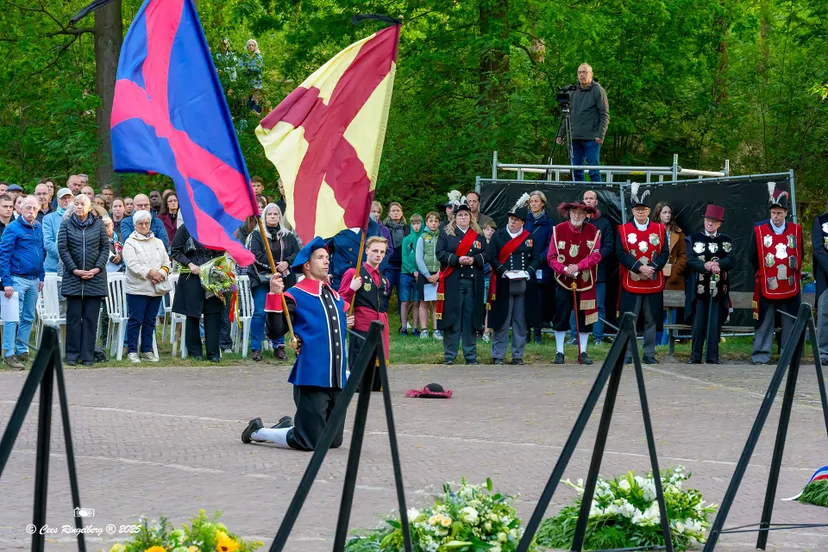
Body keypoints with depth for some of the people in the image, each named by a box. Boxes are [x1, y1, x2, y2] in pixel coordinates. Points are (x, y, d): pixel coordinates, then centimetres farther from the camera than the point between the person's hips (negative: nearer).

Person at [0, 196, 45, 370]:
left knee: (28, 318, 10)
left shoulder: (39, 228, 11)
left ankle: (22, 351, 18)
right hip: (17, 279, -7)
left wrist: (41, 277, 13)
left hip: (34, 280, 7)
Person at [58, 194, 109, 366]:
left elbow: (105, 247, 5)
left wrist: (97, 268, -7)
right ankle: (72, 355, 7)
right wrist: (74, 270, -10)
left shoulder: (98, 224, 5)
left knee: (91, 317, 1)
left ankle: (88, 355, 5)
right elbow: (62, 248, -1)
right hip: (73, 277, 0)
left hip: (95, 276, 1)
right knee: (74, 316, 1)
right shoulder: (66, 224, 3)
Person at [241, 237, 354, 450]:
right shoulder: (295, 295, -6)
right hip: (311, 377, -7)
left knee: (333, 441, 9)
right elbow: (275, 332, -15)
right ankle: (257, 431, 18)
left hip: (337, 379, 7)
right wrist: (274, 296, -22)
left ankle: (288, 426, 35)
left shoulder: (335, 296, 16)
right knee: (308, 441, -7)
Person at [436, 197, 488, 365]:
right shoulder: (446, 234, 7)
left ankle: (471, 356, 9)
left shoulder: (478, 236, 14)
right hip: (453, 282, -2)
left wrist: (474, 260, -10)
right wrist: (458, 260, -15)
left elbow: (485, 255, 10)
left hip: (473, 282, 2)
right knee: (452, 317, -3)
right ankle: (449, 356, 2)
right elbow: (441, 253, -3)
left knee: (471, 318, 3)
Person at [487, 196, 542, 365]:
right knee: (502, 321, -2)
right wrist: (503, 271, -15)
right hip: (504, 285, -2)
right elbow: (492, 258, -1)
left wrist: (528, 271, -9)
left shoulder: (529, 238, 10)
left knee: (521, 322, 3)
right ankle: (498, 356, 3)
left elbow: (536, 259, 9)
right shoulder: (498, 236, 5)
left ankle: (518, 356, 10)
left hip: (524, 285, 2)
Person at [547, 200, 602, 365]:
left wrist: (578, 266, -24)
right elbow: (551, 257, -4)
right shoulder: (558, 230, -2)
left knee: (585, 318, 4)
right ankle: (559, 352, 10)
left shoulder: (593, 231, -1)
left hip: (585, 282, 1)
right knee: (561, 318, 1)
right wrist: (564, 269, -21)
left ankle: (583, 352, 13)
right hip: (564, 281, -1)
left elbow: (595, 256, -10)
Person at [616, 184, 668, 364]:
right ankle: (627, 355, 4)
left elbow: (664, 253, 1)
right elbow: (621, 254, -6)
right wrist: (640, 268, -17)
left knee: (651, 320, 6)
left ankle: (649, 354, 13)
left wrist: (652, 268, -16)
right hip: (631, 283, -2)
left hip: (654, 283, 2)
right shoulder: (623, 230, 3)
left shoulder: (660, 229, 8)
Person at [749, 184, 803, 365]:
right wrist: (762, 273, 5)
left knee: (791, 322, 5)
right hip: (766, 287, -2)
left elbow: (800, 255, 14)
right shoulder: (759, 230, -1)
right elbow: (752, 257, 3)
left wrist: (795, 272, 7)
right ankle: (761, 355, 4)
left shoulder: (796, 230, 5)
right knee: (765, 321, 0)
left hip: (790, 287, 2)